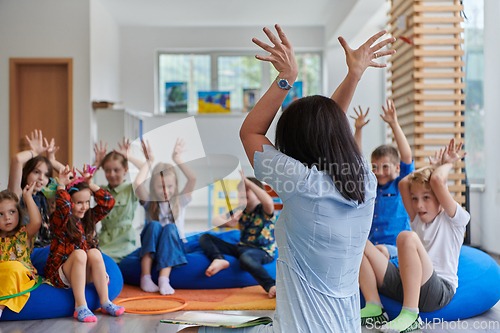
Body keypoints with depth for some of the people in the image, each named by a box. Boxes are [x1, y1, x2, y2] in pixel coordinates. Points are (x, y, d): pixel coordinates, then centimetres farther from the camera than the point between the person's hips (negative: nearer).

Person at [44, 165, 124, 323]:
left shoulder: (89, 218, 9)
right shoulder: (60, 220, -10)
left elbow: (108, 202, 6)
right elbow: (63, 206, -32)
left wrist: (91, 185, 2)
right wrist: (61, 185, -21)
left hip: (83, 273, 5)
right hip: (58, 273, -5)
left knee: (94, 253, -24)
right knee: (79, 253, -33)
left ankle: (105, 302, -23)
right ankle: (80, 307, -36)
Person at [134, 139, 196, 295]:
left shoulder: (179, 201, 7)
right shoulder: (150, 202, 5)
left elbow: (192, 179, -8)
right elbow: (138, 183, -15)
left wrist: (177, 159, -7)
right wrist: (149, 161, -7)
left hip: (174, 248, 0)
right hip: (151, 250, 0)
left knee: (170, 228, -28)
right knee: (153, 225, -27)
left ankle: (164, 278, -40)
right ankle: (145, 277, -33)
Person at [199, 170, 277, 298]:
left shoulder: (264, 210, -6)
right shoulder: (240, 211, 12)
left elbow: (269, 202, -33)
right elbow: (214, 220, 7)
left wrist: (248, 182, -26)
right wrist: (229, 223, -17)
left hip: (262, 252, -8)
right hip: (241, 247, 8)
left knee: (245, 257, -45)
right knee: (204, 238, 5)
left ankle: (271, 286, -51)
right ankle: (218, 259, -25)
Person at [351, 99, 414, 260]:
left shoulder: (401, 185, 4)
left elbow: (407, 156, -8)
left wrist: (394, 124, -13)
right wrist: (357, 129, 14)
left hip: (395, 248, -4)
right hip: (370, 246, 4)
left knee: (380, 250, -36)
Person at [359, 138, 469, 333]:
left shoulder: (454, 219, 4)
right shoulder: (418, 220, 23)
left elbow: (436, 180, -10)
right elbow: (403, 184, 14)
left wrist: (448, 163, 10)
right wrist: (433, 165, 21)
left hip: (439, 290, -7)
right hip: (406, 286, 7)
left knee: (407, 237, -33)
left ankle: (410, 315, -33)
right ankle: (373, 309, -11)